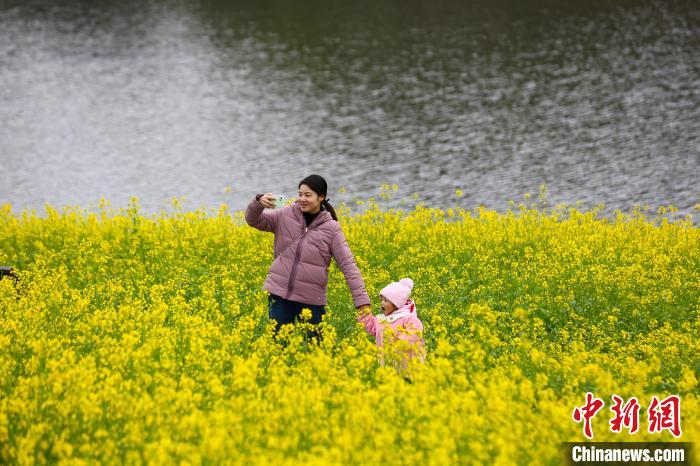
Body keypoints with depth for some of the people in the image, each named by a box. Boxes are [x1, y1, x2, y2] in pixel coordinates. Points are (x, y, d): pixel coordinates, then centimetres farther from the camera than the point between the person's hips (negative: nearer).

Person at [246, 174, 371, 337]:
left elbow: (348, 264, -7)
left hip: (311, 299, -1)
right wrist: (258, 202, -21)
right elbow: (253, 220, 3)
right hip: (280, 293, 1)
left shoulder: (331, 228, -4)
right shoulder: (286, 215, 1)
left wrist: (362, 300, -16)